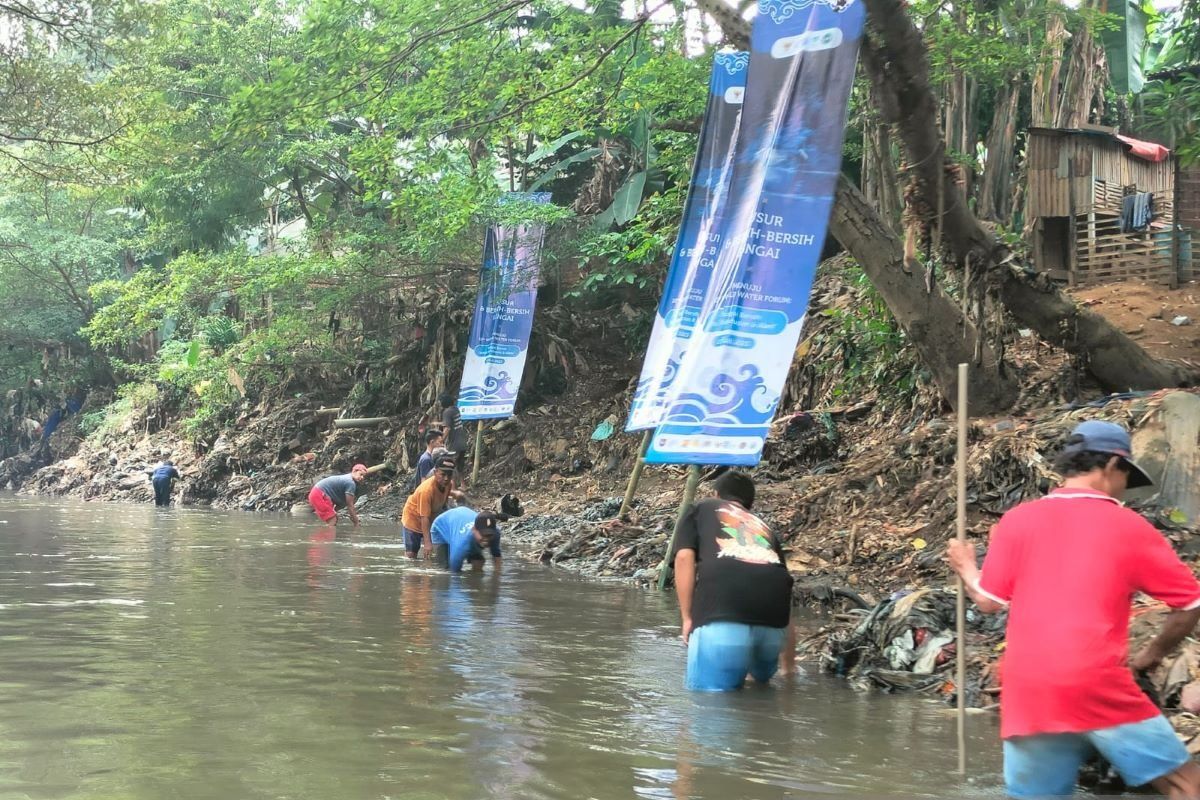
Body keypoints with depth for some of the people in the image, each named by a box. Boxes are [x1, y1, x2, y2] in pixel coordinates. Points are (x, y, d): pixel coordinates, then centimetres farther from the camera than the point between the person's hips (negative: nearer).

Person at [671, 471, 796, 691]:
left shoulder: (700, 510, 29)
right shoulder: (764, 529, 37)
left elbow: (684, 558, 6)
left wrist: (687, 618, 10)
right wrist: (787, 669, 51)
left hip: (723, 613, -4)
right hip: (773, 619, 4)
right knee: (762, 680, 31)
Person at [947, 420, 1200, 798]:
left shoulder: (1017, 519, 7)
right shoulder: (1129, 526, 3)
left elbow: (989, 601, 8)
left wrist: (965, 567, 28)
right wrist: (1154, 652, 20)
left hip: (1027, 696, 3)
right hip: (1099, 689, -3)